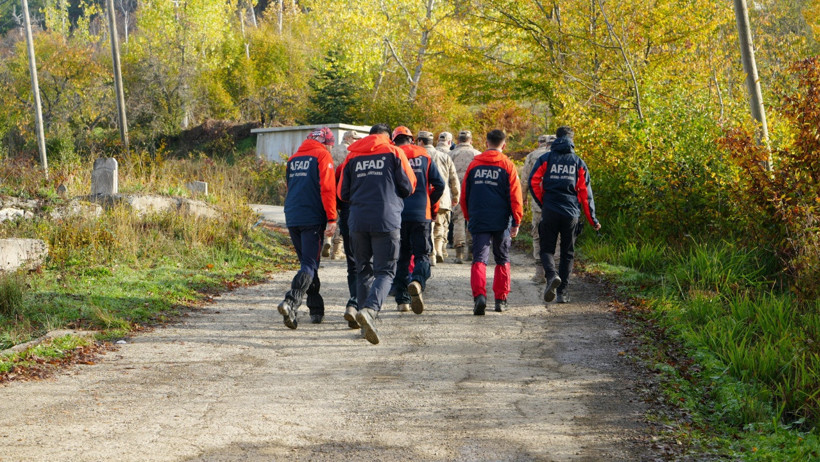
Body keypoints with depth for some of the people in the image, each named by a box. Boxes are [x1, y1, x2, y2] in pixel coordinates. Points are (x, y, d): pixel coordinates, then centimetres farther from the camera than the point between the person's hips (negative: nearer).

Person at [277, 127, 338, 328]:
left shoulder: (294, 158, 18)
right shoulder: (323, 156, -3)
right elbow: (327, 188, -12)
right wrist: (331, 218, -14)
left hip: (292, 218, 6)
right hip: (312, 219, -6)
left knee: (307, 261, 16)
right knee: (310, 264, -8)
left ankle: (316, 310, 19)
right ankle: (291, 301, -28)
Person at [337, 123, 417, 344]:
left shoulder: (352, 156, 11)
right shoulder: (394, 153, 3)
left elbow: (343, 193, 13)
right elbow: (409, 187, 2)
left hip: (358, 221, 3)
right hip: (386, 221, -3)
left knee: (363, 271, 14)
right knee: (385, 271, -2)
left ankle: (367, 323, 14)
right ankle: (370, 309, -27)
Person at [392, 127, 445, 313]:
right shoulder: (424, 156, 6)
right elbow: (439, 184, 2)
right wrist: (432, 205, 18)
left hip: (397, 214, 0)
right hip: (421, 214, 0)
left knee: (402, 256, 11)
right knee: (422, 254, 4)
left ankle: (402, 300, 11)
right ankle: (417, 281, -27)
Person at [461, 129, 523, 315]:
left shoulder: (474, 164, 6)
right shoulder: (507, 165, -2)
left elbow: (464, 194, 10)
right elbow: (515, 196, -5)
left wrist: (468, 216, 21)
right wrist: (516, 221, -1)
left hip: (478, 221, 1)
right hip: (501, 221, -1)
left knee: (479, 259, -2)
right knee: (502, 260, 13)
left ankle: (479, 295, -23)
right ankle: (501, 299, 15)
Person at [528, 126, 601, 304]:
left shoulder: (546, 159, 3)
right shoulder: (579, 162, 7)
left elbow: (533, 182, -5)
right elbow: (585, 192, 5)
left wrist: (542, 203, 9)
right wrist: (592, 219, 8)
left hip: (550, 211, -1)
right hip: (571, 214, 1)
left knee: (547, 249, 7)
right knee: (567, 253, 11)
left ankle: (551, 275, -23)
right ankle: (562, 292, 8)